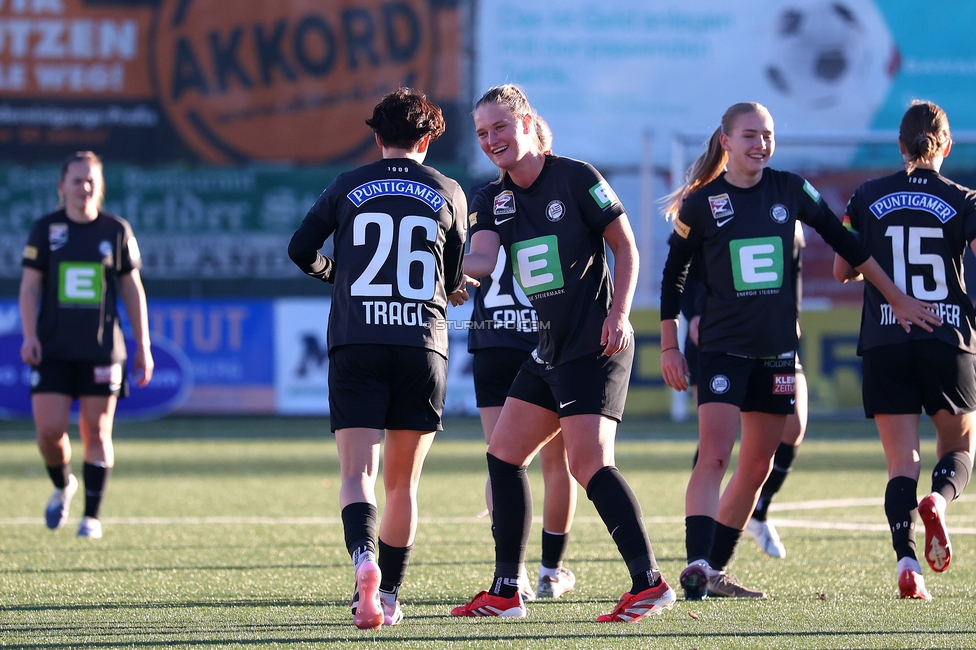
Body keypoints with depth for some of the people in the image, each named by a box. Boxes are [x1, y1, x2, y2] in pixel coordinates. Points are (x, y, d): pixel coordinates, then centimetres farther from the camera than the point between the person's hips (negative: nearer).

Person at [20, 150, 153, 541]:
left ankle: (92, 516, 8)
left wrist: (143, 346, 7)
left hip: (101, 349, 0)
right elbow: (30, 287, 5)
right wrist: (29, 335, -9)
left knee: (96, 431, 0)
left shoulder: (117, 231, 4)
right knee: (49, 428, -8)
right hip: (53, 349, 0)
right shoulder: (45, 230, 3)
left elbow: (132, 290, 10)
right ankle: (62, 486, 22)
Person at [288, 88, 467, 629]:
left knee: (357, 474, -7)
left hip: (355, 346, -1)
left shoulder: (348, 188, 7)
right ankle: (387, 594, 14)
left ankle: (364, 558, -35)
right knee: (403, 483, 12)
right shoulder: (448, 193, 9)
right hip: (423, 347, 1)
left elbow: (301, 249, 8)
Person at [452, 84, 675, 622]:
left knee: (589, 465, -18)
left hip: (595, 346, -8)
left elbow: (626, 246, -5)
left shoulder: (575, 178, -9)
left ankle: (648, 581, -18)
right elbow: (480, 261, -7)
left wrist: (619, 314, -14)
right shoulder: (493, 200, 9)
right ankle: (506, 591, 13)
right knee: (503, 455, 7)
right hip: (550, 350, 8)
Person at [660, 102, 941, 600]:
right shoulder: (700, 203, -4)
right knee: (713, 456, -18)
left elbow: (843, 242, 13)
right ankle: (697, 564, -26)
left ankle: (715, 571, 14)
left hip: (778, 349, 4)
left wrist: (897, 298, 15)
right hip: (723, 348, -4)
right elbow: (673, 275, 4)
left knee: (758, 466, 6)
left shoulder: (790, 191, 3)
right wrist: (669, 347, 1)